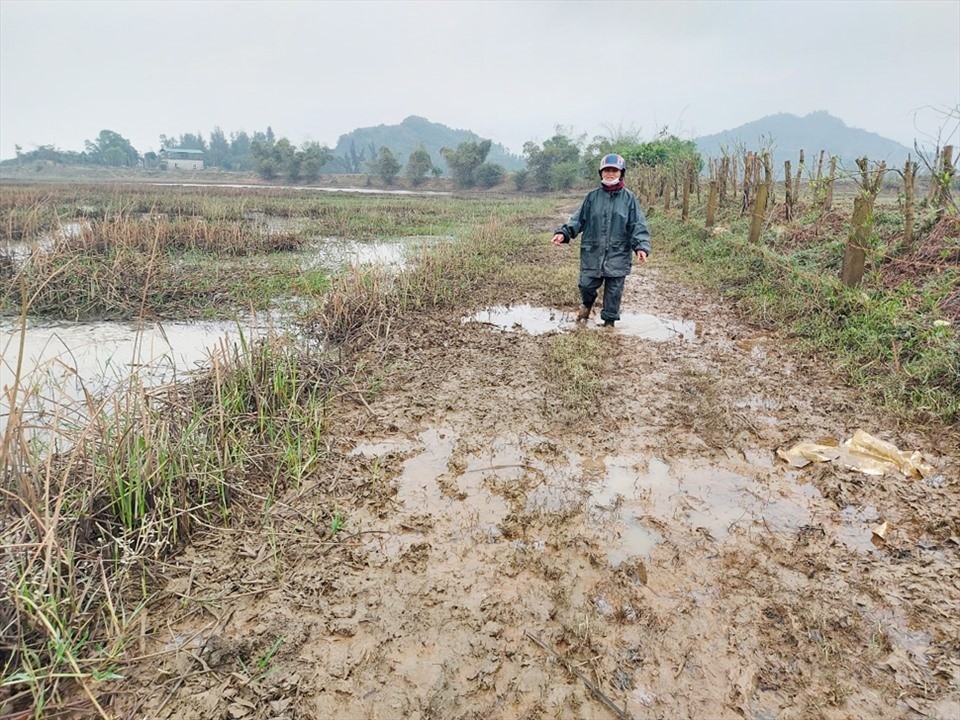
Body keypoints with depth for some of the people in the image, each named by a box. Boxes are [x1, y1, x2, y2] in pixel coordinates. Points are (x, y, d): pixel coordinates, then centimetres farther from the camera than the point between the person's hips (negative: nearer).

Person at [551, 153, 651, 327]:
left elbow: (638, 225, -5)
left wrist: (641, 246, -19)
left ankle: (609, 321, 25)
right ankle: (587, 304, 42)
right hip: (592, 253, 1)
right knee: (586, 285, 7)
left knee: (614, 291, 6)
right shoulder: (592, 197, 4)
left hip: (617, 255, -1)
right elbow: (578, 219, 5)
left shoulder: (628, 198, -1)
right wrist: (563, 232, -11)